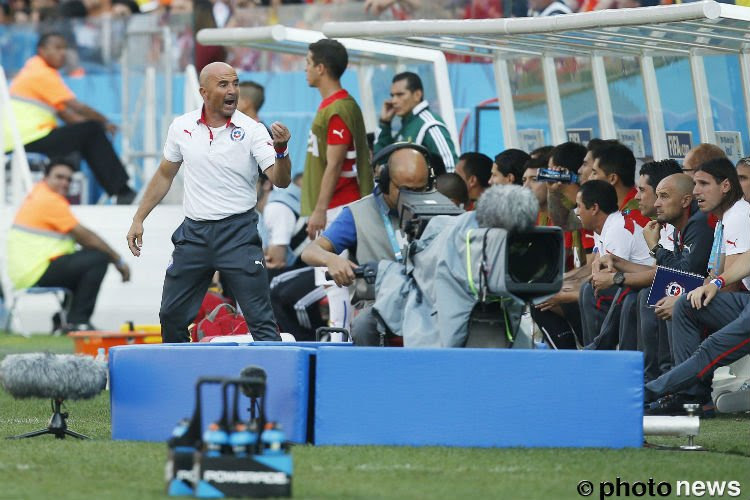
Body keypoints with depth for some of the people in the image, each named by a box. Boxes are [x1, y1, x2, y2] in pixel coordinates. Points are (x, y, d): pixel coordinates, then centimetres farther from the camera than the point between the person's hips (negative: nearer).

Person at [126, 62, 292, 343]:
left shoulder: (252, 130, -7)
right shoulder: (181, 127, 3)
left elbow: (281, 181, -15)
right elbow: (164, 176, 16)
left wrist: (281, 149, -35)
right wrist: (139, 219, 14)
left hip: (238, 233, -4)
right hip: (194, 232, 4)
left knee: (260, 320, -9)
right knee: (172, 317, 9)